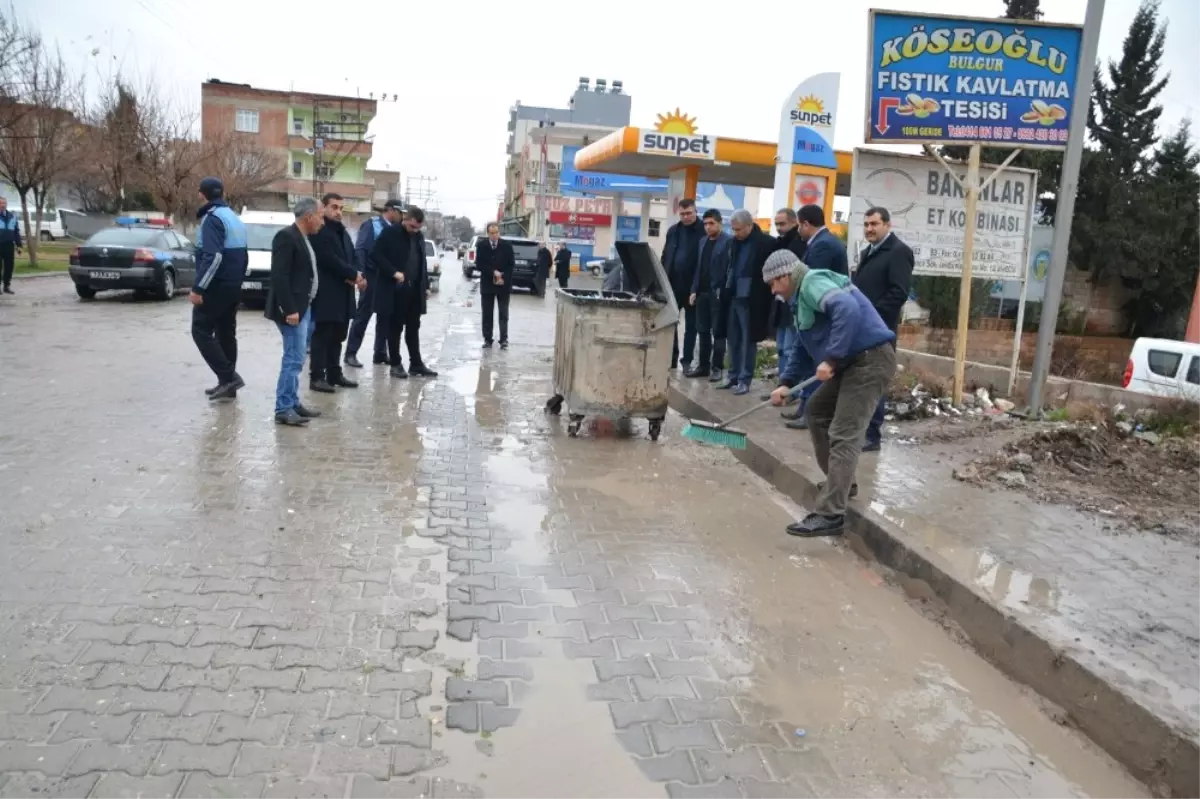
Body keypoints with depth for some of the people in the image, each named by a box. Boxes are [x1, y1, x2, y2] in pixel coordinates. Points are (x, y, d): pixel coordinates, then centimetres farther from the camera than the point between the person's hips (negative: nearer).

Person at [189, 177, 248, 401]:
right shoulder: (235, 218, 15)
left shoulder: (212, 218, -14)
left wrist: (198, 288, -23)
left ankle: (228, 376, -12)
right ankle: (227, 382, 15)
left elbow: (212, 257, -24)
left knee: (201, 331, -4)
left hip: (216, 286, -9)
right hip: (233, 286, 9)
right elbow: (243, 255, 20)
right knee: (226, 333, 12)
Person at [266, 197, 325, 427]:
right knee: (293, 359, -9)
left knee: (295, 358, 14)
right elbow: (279, 276, -21)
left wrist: (302, 308, 14)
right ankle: (283, 410, -4)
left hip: (303, 307, 10)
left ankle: (292, 403, 22)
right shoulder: (287, 236, -15)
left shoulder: (302, 238, 15)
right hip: (293, 310, -10)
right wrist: (289, 310, -24)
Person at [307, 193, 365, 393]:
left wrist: (355, 275, -6)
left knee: (337, 337, 13)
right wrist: (353, 275, -14)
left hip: (342, 293, 9)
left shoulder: (342, 231, 20)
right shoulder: (318, 231, -10)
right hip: (325, 293, -9)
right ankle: (316, 377, -1)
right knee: (322, 336, -5)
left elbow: (351, 256, 15)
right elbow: (331, 260, -19)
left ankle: (334, 374, 21)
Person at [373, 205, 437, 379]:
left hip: (415, 289, 6)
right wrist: (394, 273, -21)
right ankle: (396, 364, 10)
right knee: (395, 328, 2)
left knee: (413, 328, 10)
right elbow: (378, 256, -12)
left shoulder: (419, 237, 12)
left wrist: (426, 285, 15)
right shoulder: (390, 234, -8)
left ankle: (416, 364, 15)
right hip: (395, 289, -6)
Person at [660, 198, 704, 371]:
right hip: (673, 284, 5)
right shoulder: (673, 231, 10)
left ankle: (687, 361, 11)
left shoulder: (704, 231, -5)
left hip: (693, 285, -5)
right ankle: (671, 358, 18)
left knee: (691, 324, 5)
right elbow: (665, 257, 12)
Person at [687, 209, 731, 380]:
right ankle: (703, 365, 17)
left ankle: (717, 367, 6)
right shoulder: (703, 241, 16)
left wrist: (724, 291, -17)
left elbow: (730, 268, -12)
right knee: (702, 331, 10)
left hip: (718, 293, -7)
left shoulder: (728, 241, -7)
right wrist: (694, 290, 10)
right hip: (702, 292, 7)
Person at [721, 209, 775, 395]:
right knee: (734, 340, 13)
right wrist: (726, 290, 11)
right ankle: (734, 376, 23)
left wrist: (765, 297, -11)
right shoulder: (736, 241, 8)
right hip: (734, 297, 6)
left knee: (748, 341, 2)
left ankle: (744, 380, 9)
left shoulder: (766, 243, -12)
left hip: (751, 300, -6)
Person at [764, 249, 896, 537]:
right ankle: (839, 483, 31)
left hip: (871, 360, -11)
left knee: (843, 436, -14)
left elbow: (848, 309, -32)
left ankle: (829, 515, -14)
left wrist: (831, 358, -31)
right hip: (853, 362, 11)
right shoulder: (804, 295, 21)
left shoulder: (813, 282, -12)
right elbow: (801, 346, 28)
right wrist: (786, 383, 18)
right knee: (817, 412, 21)